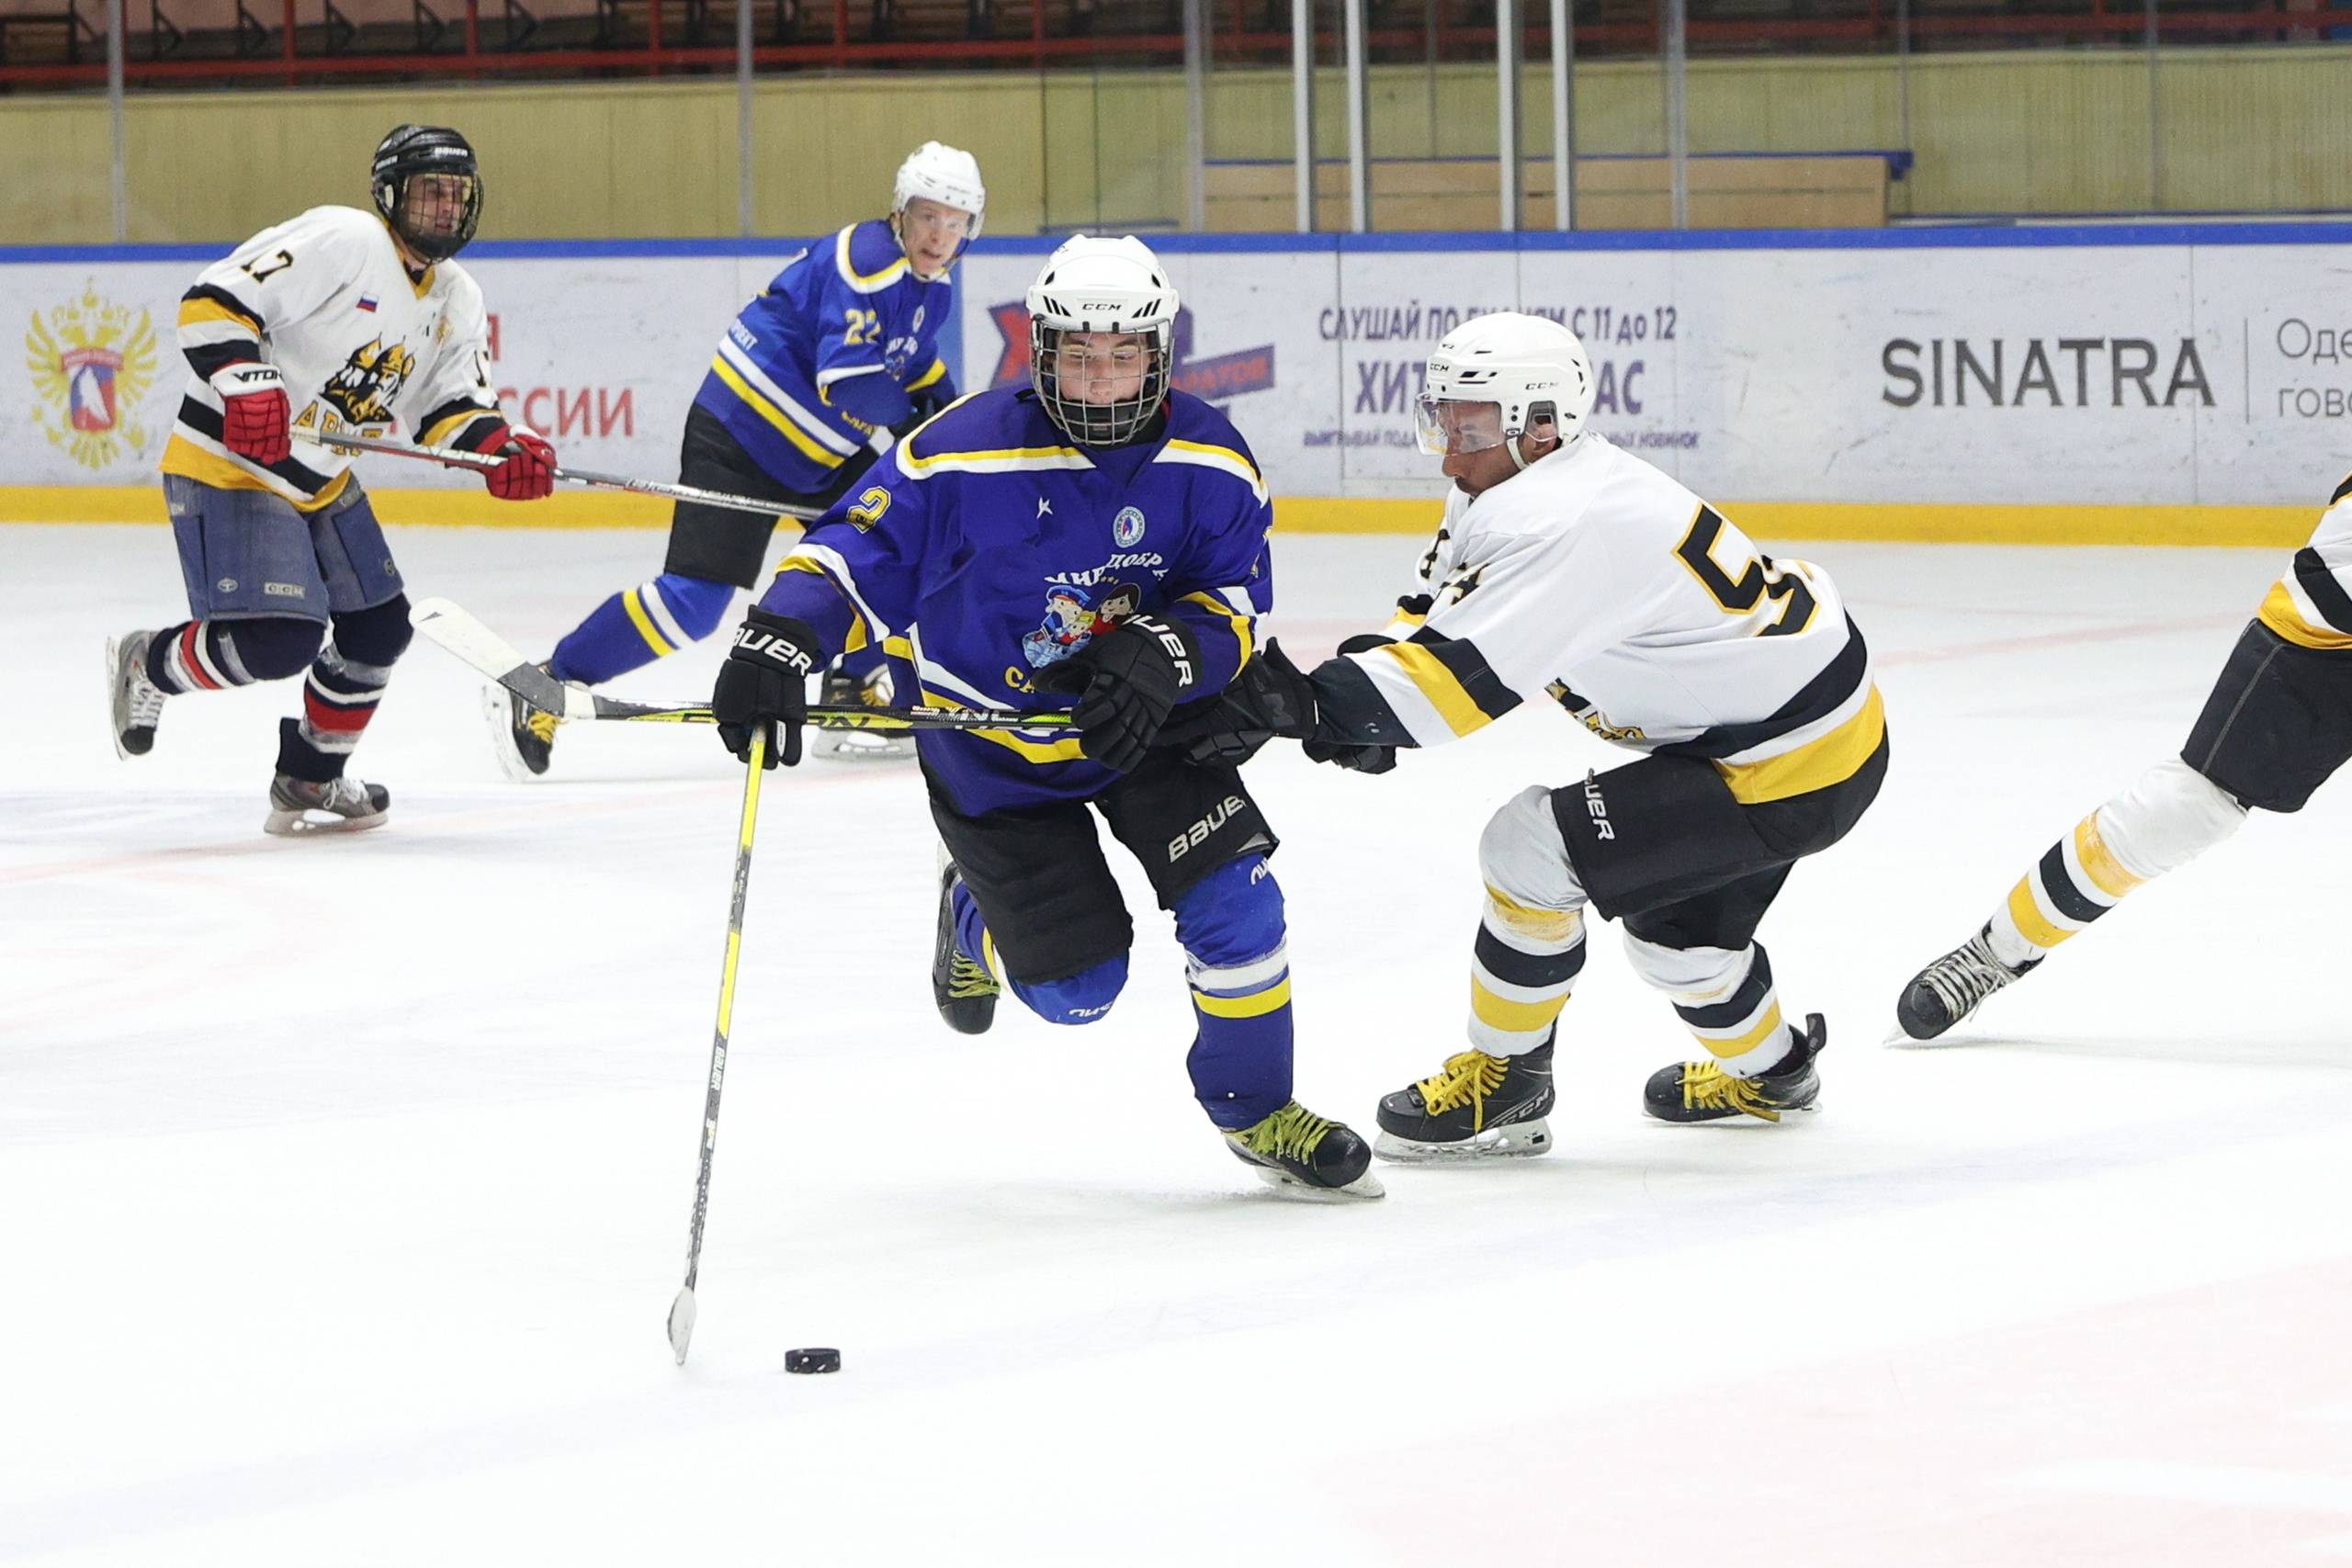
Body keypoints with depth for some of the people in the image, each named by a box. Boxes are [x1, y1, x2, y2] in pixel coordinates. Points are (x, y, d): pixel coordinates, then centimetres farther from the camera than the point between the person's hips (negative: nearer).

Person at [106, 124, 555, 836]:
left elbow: (452, 404, 5)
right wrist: (249, 388, -36)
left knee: (380, 628, 12)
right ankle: (147, 664, 7)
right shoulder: (342, 242, -19)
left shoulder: (457, 302, 9)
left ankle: (308, 782, 29)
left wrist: (500, 449, -16)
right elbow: (214, 300, -23)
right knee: (278, 641, -21)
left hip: (323, 483, 9)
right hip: (227, 467, -9)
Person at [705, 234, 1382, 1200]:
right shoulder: (963, 453, -21)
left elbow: (1236, 606, -10)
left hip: (1148, 724, 3)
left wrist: (1164, 656, -30)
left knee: (1234, 901, -15)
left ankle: (1257, 1111, 8)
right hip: (993, 748, -3)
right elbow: (858, 552, -19)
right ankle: (982, 913, 34)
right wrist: (780, 639, -36)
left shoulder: (1210, 465, -11)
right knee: (1074, 986, -3)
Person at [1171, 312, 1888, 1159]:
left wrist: (1303, 703, -38)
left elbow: (1467, 674, -35)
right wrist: (1334, 703, -14)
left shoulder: (1567, 523, -29)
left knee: (1532, 848, -11)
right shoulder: (1510, 496, 4)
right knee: (1673, 921, 28)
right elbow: (1434, 624, 5)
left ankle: (1503, 1085, 6)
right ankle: (1767, 1069, 54)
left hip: (1795, 771, -11)